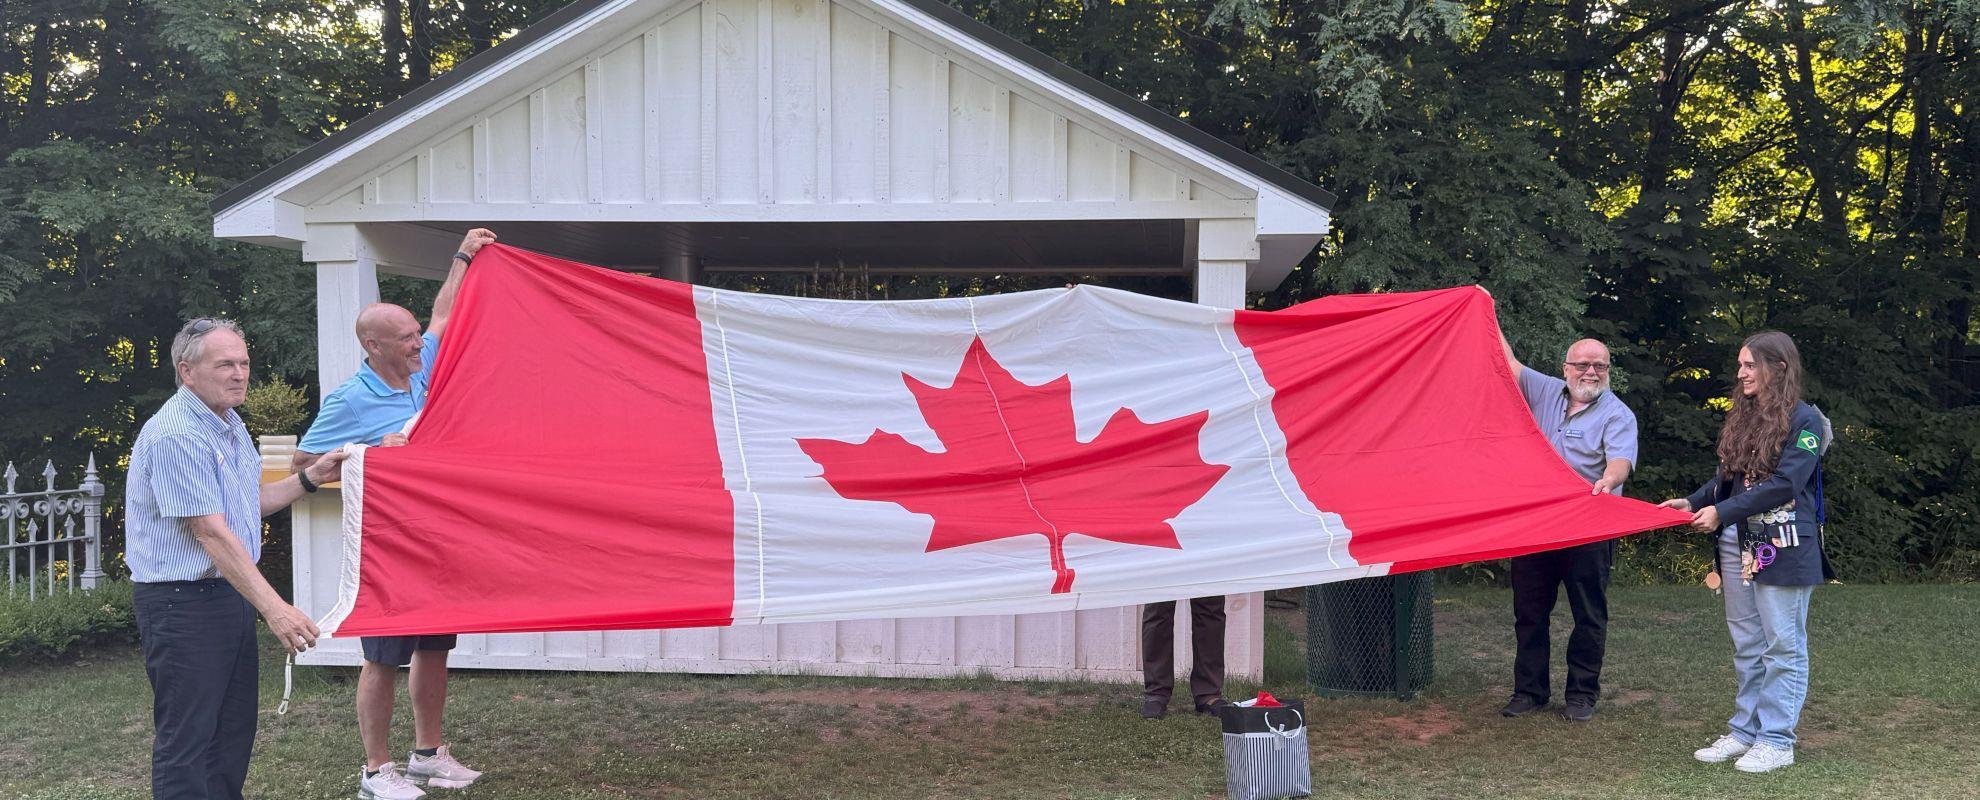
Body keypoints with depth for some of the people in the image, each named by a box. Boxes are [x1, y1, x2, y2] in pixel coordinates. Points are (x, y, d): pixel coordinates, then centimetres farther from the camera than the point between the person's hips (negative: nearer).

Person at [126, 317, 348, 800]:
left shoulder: (230, 424, 12)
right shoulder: (175, 436, -19)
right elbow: (212, 533, -25)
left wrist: (310, 478, 10)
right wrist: (274, 608, -29)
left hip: (230, 593, 10)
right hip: (181, 602, -10)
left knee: (233, 729, 15)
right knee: (187, 740, -5)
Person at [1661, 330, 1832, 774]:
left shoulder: (1805, 420, -9)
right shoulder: (1743, 418, 13)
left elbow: (1784, 484, -18)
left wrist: (1722, 512, -21)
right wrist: (1693, 502, -1)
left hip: (1783, 548, -7)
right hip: (1738, 544, 8)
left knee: (1783, 645, 0)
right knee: (1746, 645, 13)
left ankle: (1776, 741, 5)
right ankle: (1744, 731, 21)